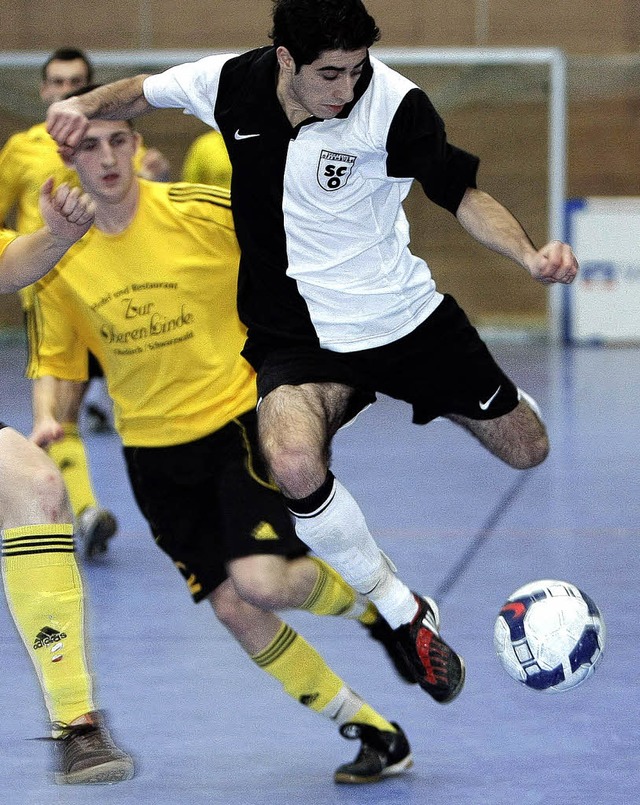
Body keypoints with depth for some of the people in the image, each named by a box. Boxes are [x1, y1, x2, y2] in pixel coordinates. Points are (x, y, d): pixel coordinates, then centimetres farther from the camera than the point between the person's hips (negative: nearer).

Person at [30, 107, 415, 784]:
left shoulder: (203, 213, -14)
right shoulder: (58, 258, -3)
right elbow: (56, 361, 7)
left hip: (240, 418, -4)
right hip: (153, 448, 4)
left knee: (263, 582, -22)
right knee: (233, 609, -1)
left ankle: (385, 608, 10)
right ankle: (374, 734, 13)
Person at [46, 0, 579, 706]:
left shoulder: (394, 103, -21)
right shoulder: (231, 82, -13)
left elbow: (462, 194, -10)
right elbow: (142, 91, 8)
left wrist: (529, 256, -26)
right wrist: (87, 105, -12)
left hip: (409, 318, 0)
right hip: (298, 336, 0)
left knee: (525, 449, 12)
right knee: (295, 464, -32)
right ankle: (405, 616, -11)